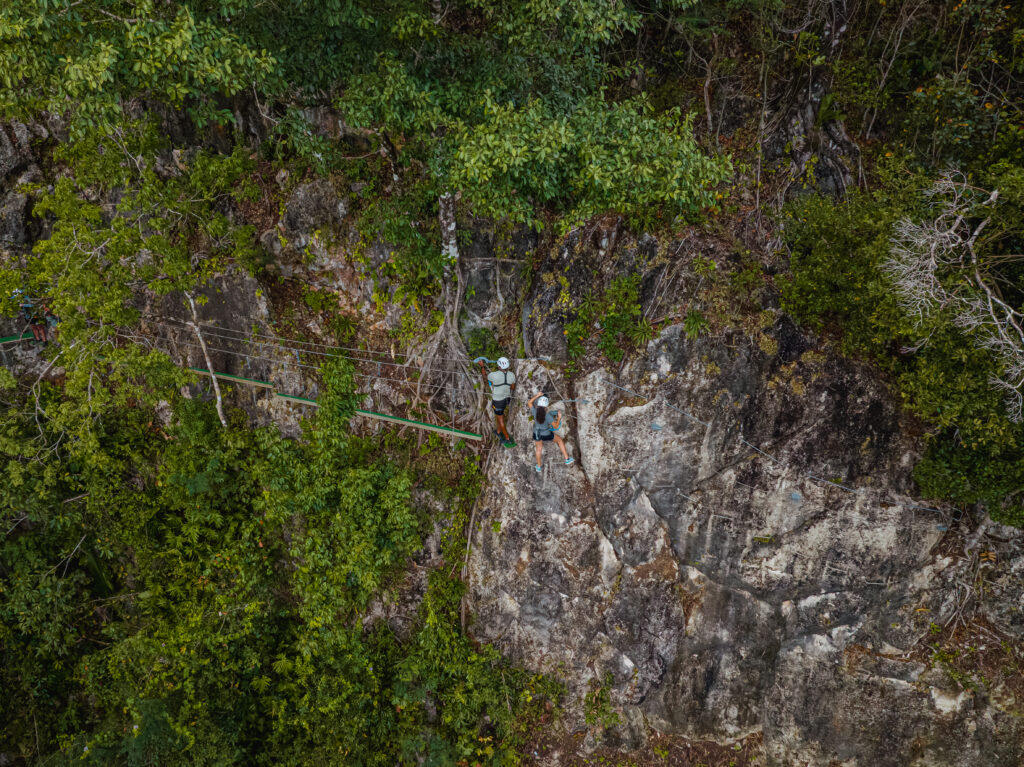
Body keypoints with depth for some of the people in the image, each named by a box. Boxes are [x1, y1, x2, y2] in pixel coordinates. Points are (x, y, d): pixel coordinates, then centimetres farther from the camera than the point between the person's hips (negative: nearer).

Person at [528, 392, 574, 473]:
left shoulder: (535, 412, -26)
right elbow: (556, 426, -20)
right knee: (559, 440, 26)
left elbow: (529, 403, -5)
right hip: (546, 435, -2)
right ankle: (567, 459, 33)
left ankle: (538, 467, 45)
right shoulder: (548, 416, -33)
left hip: (536, 433, 3)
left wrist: (537, 395, 0)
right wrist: (559, 417, -6)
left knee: (538, 448, 31)